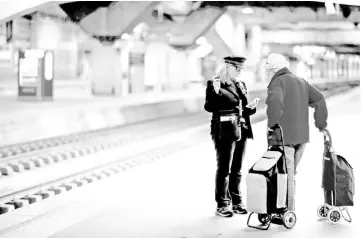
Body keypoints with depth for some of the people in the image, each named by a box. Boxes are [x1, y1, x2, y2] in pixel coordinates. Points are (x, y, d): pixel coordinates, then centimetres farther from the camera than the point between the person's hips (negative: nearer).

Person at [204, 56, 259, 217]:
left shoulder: (241, 85, 15)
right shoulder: (214, 83, -6)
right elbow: (209, 107, -13)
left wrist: (251, 108, 0)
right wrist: (215, 92, -28)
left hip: (241, 131, 7)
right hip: (224, 132, -7)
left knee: (237, 169, 13)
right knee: (224, 170, -2)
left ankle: (236, 202, 21)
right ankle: (221, 205, 4)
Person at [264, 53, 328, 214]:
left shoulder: (277, 83, -9)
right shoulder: (300, 81, 16)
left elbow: (275, 102, -29)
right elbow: (319, 99, 13)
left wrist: (272, 124, -20)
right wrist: (321, 123, 17)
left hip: (283, 136, -8)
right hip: (302, 135, 8)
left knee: (286, 175, -2)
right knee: (291, 173, 16)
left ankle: (287, 212, 1)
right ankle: (289, 207, 21)